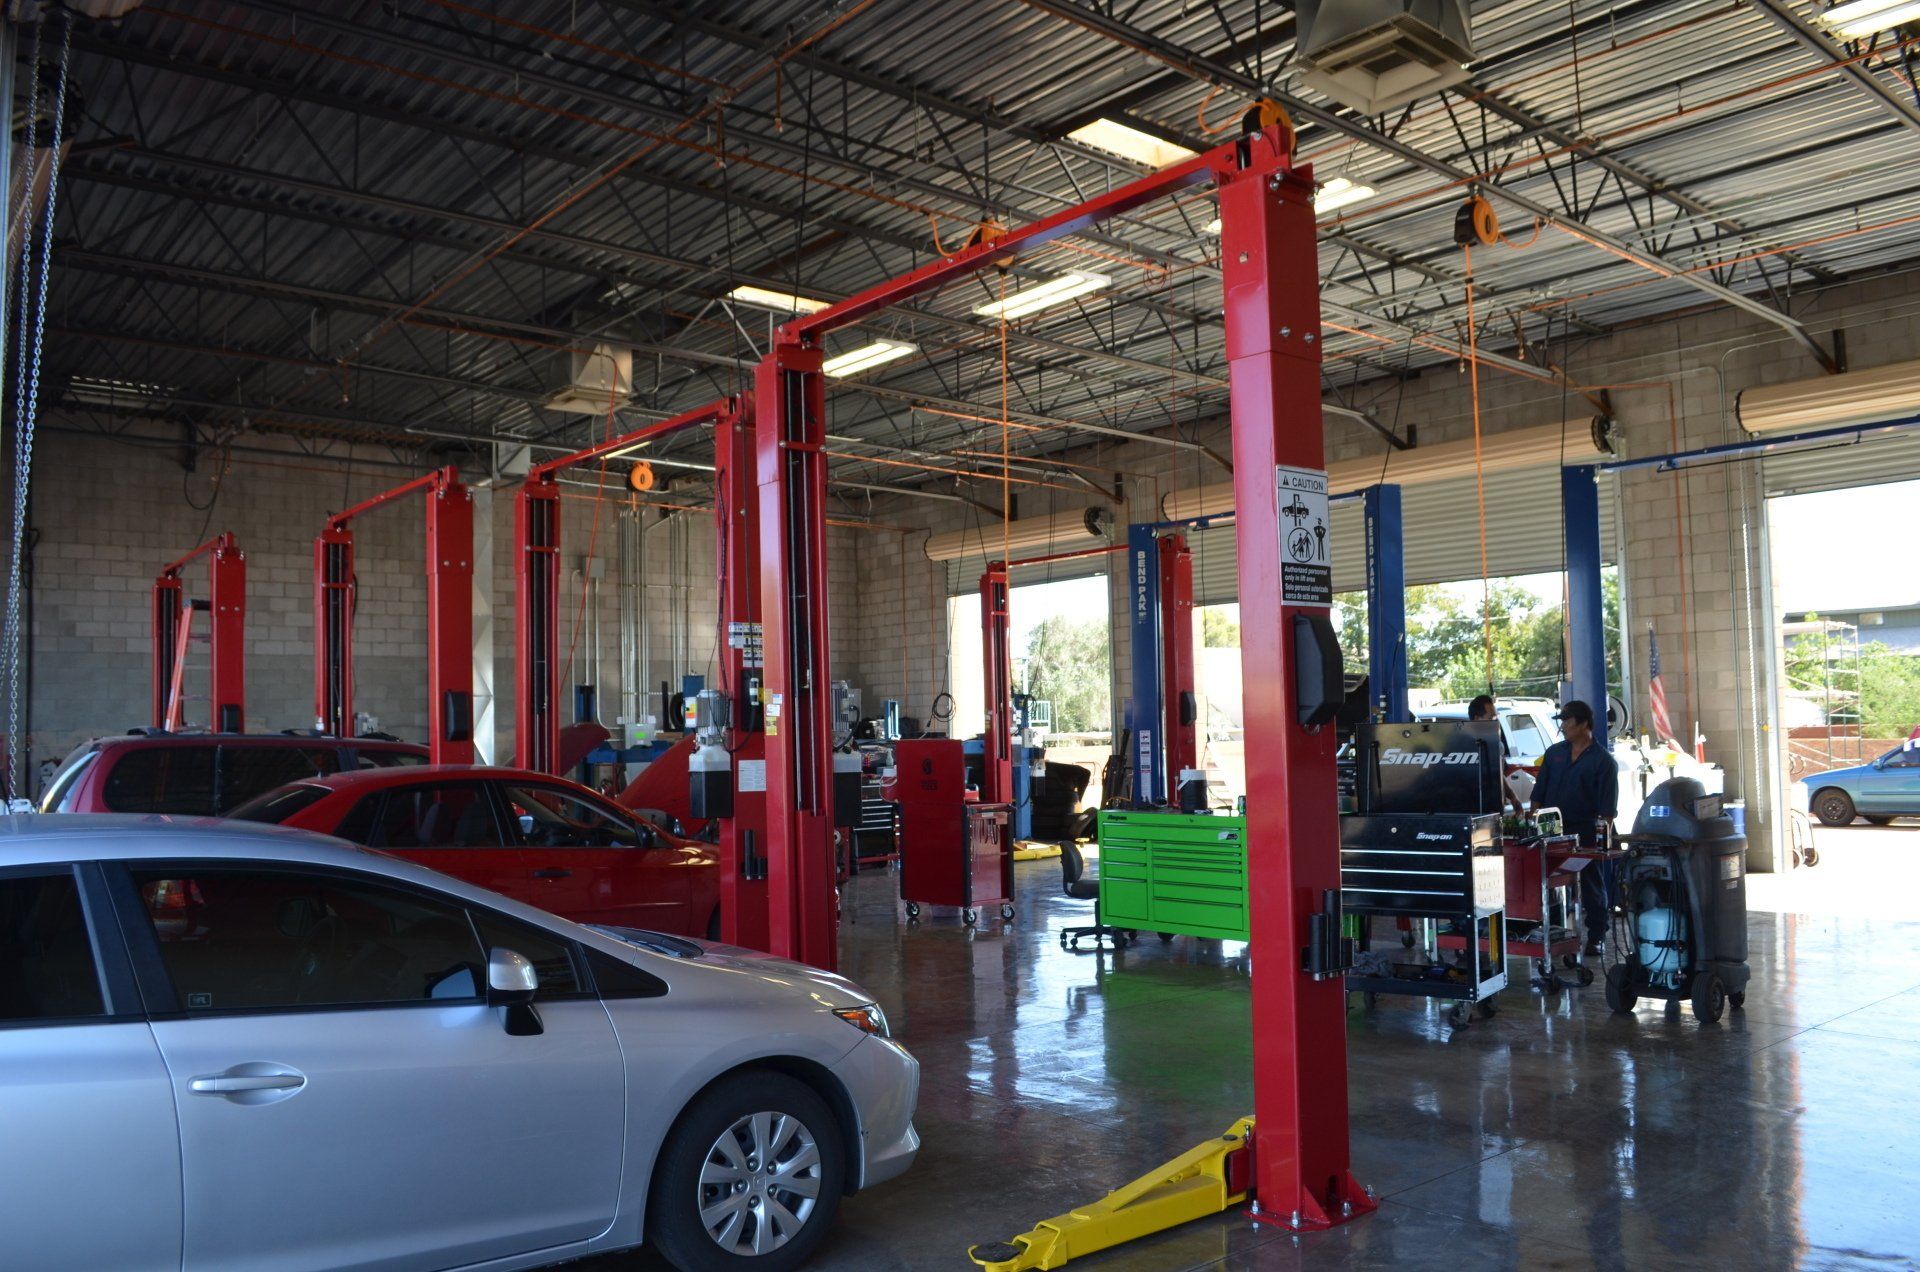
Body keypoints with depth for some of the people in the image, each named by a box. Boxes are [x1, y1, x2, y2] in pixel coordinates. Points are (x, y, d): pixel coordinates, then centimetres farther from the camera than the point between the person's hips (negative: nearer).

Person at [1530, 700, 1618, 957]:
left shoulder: (1602, 760, -3)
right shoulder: (1554, 753, 10)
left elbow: (1608, 807, -6)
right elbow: (1539, 793, 11)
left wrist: (1603, 836, -14)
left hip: (1586, 832, -4)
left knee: (1592, 887, 6)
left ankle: (1595, 937, 13)